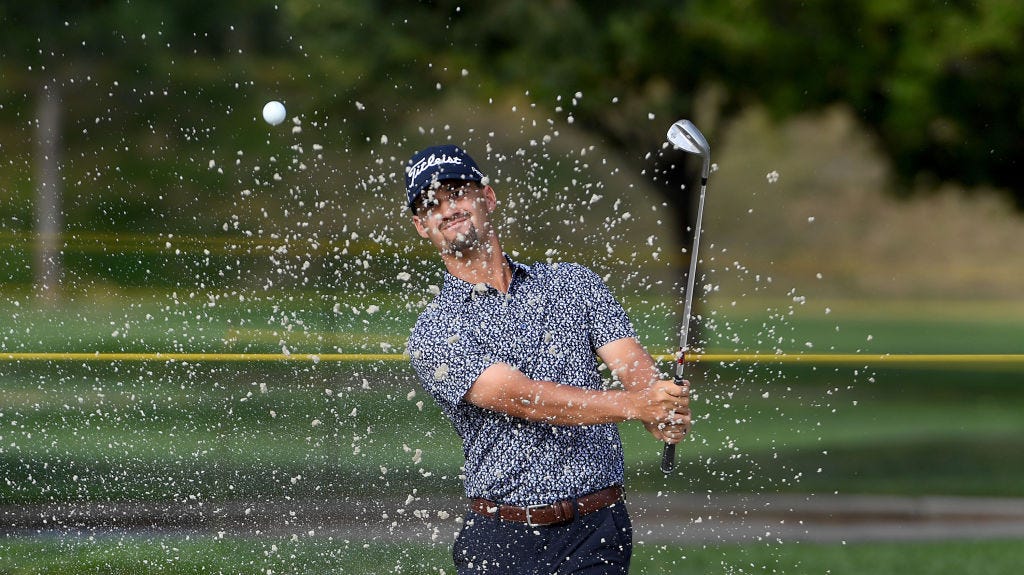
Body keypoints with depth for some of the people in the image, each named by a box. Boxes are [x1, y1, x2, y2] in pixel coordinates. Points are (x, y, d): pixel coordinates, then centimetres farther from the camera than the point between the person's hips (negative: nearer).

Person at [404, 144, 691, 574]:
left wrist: (663, 417, -26)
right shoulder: (434, 334, -1)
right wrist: (631, 405, -30)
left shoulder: (574, 283, 12)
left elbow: (634, 368, -1)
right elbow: (525, 399, -15)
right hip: (500, 539, -1)